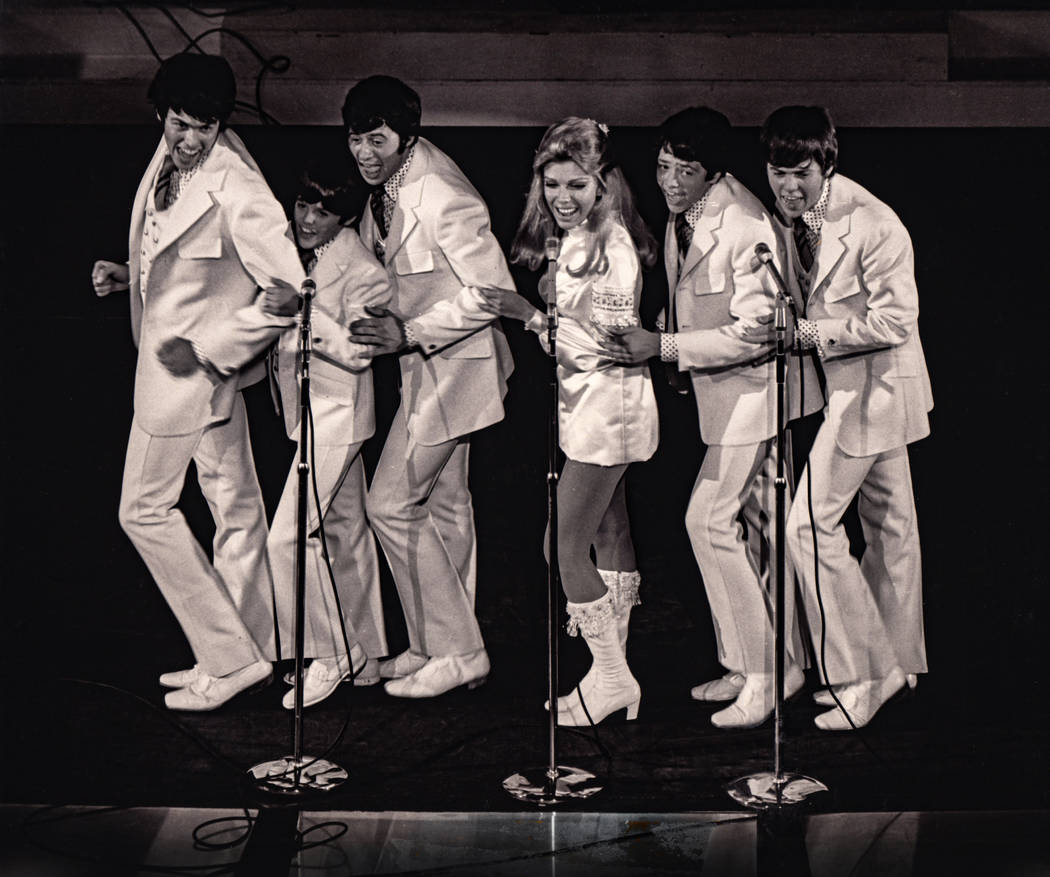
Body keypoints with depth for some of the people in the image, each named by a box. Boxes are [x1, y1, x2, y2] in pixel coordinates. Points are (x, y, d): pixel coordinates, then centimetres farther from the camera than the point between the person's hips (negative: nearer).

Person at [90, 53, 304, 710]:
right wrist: (128, 276, 3)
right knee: (236, 506, 14)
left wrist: (208, 349, -22)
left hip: (194, 366, -8)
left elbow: (290, 288, -25)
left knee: (145, 509, 0)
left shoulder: (234, 186, -23)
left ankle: (230, 659, 5)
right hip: (170, 355, 8)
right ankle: (239, 653, 24)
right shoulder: (167, 164, 4)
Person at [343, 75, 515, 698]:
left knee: (392, 503, -7)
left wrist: (411, 333, -24)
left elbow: (493, 291, -23)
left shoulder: (440, 198, -25)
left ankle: (456, 652, 3)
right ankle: (446, 645, 28)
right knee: (443, 502, 16)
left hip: (451, 363, -9)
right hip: (432, 362, 9)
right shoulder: (388, 182, 3)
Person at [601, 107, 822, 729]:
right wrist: (659, 338, 1)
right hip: (725, 389, 9)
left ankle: (760, 673, -4)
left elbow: (754, 333, -24)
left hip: (756, 384, -9)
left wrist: (663, 346, -24)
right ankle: (783, 664, 23)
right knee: (760, 521, 13)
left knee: (710, 518, -12)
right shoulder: (680, 220, 6)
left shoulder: (746, 228, -23)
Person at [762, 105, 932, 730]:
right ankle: (898, 661, 30)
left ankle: (867, 674, -1)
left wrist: (813, 334, -20)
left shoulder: (873, 224, -22)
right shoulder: (788, 217, 2)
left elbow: (896, 321, -20)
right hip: (845, 382, 8)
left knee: (811, 523, -10)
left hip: (873, 384, -8)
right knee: (887, 523, 17)